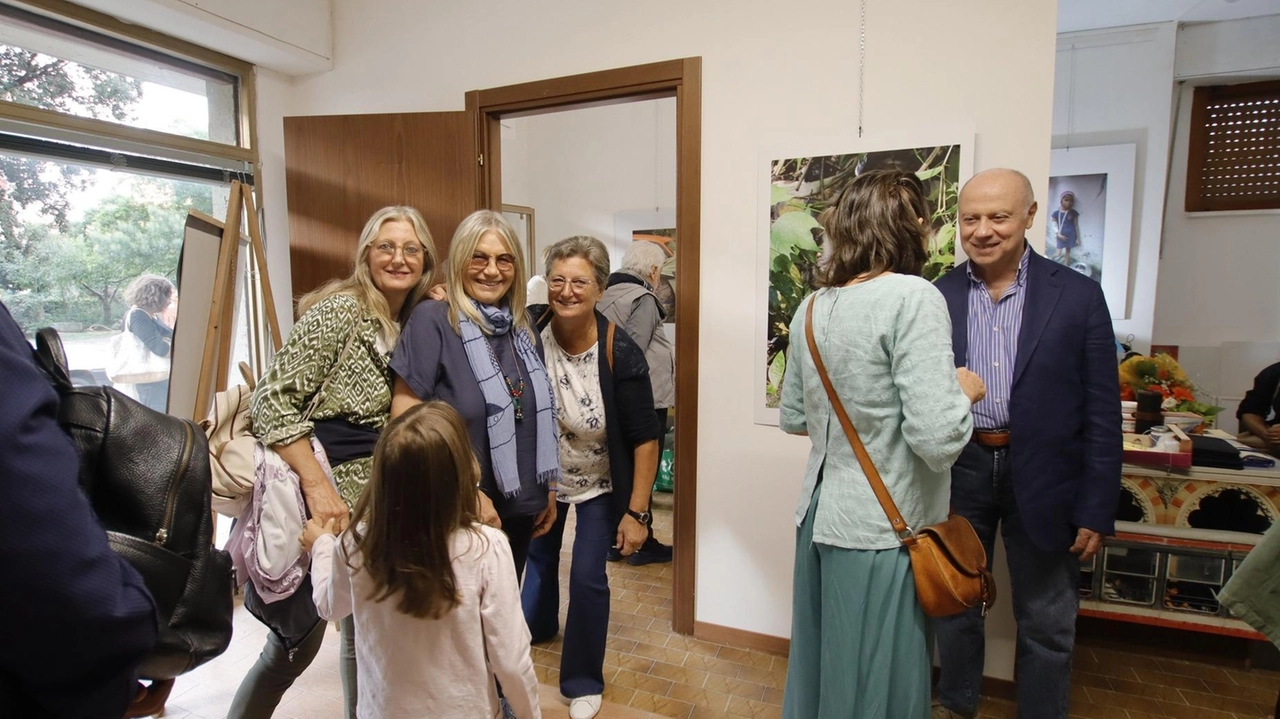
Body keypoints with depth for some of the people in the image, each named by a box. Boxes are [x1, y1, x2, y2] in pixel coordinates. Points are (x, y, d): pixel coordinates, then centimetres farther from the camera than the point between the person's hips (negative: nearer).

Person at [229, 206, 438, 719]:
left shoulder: (409, 323, 6)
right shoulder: (340, 310, -15)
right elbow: (272, 399, -19)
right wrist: (318, 486, -24)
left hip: (373, 495, 7)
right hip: (325, 496, -7)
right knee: (297, 641, 7)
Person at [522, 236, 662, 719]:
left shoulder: (621, 354, -29)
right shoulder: (528, 329, -23)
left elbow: (645, 438, -23)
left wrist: (636, 512, -21)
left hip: (599, 484, -3)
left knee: (587, 578, 0)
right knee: (538, 556, 25)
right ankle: (538, 625, 59)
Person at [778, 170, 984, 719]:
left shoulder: (813, 307, 4)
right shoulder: (913, 298, -16)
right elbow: (937, 440, -22)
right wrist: (964, 391, -4)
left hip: (820, 515, 7)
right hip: (880, 529, -6)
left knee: (818, 670, 22)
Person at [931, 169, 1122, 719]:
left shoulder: (1077, 296, -4)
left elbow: (1101, 414, -3)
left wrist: (1096, 511, -5)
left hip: (1042, 479, -1)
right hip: (958, 472, 2)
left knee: (1046, 623, 13)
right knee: (956, 603, 19)